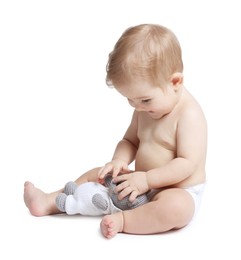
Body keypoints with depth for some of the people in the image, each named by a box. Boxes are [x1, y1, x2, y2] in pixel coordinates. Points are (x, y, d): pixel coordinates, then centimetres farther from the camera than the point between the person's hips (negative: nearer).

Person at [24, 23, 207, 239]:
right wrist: (119, 161, -10)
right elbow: (130, 141, 11)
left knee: (174, 208, -41)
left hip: (179, 192, -7)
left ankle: (123, 221, -26)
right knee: (94, 175, 9)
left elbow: (187, 164, -25)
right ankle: (49, 202, 12)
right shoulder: (145, 110, 4)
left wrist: (146, 179, -27)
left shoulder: (189, 114, -21)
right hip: (143, 186, 8)